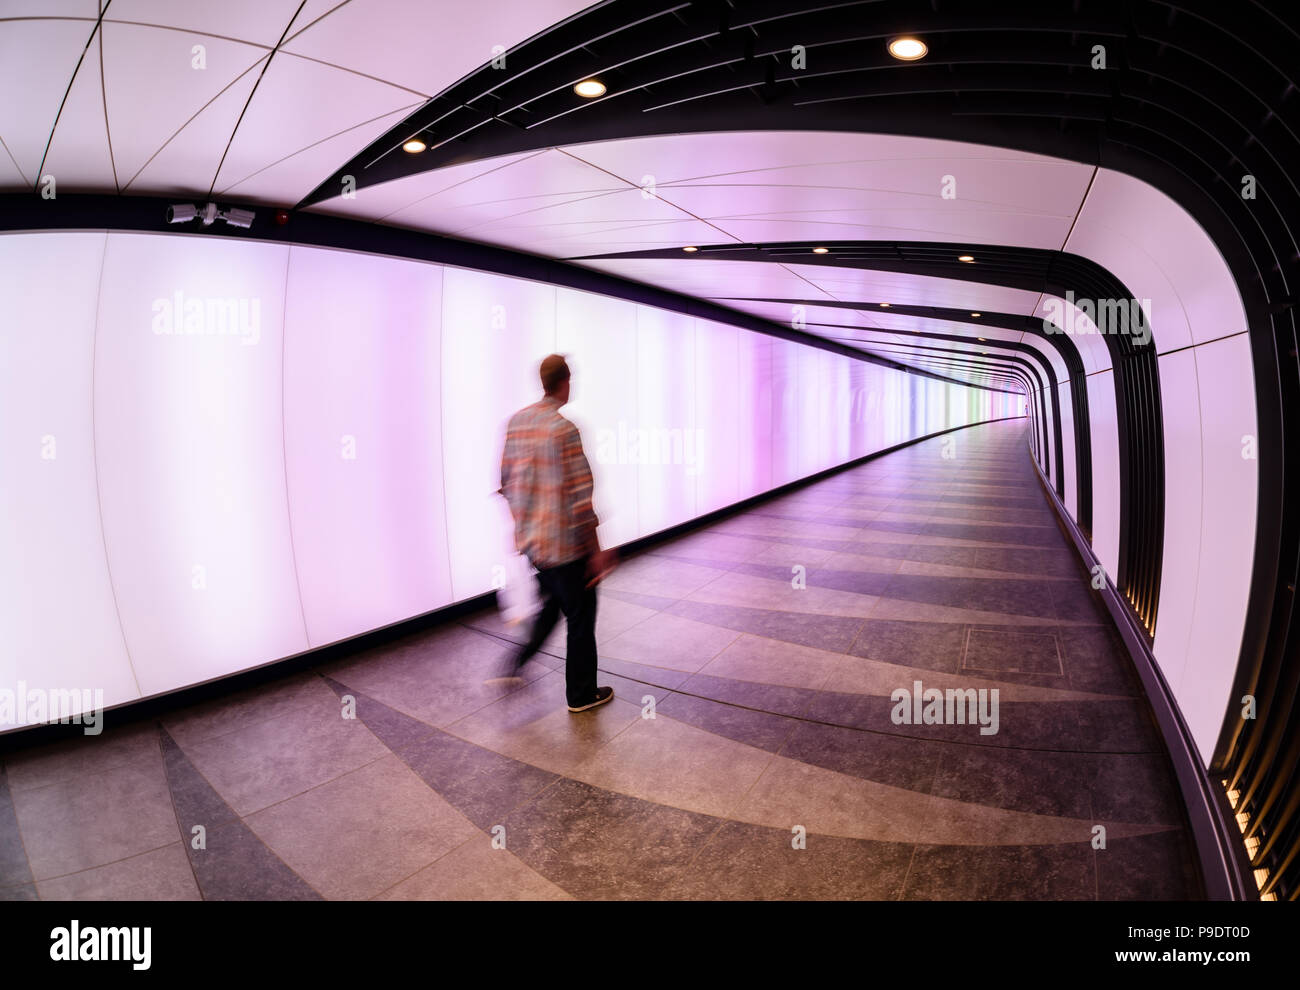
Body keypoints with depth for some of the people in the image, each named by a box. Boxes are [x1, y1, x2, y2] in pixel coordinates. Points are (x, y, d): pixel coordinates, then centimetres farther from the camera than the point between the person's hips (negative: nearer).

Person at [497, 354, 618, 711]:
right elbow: (580, 497, -20)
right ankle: (582, 695, 22)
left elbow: (507, 482, 10)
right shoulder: (565, 429, -19)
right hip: (565, 544, -7)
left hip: (530, 541, 7)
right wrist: (596, 551, -14)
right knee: (580, 618, 9)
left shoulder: (516, 421, 3)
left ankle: (514, 666, 19)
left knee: (551, 607, 26)